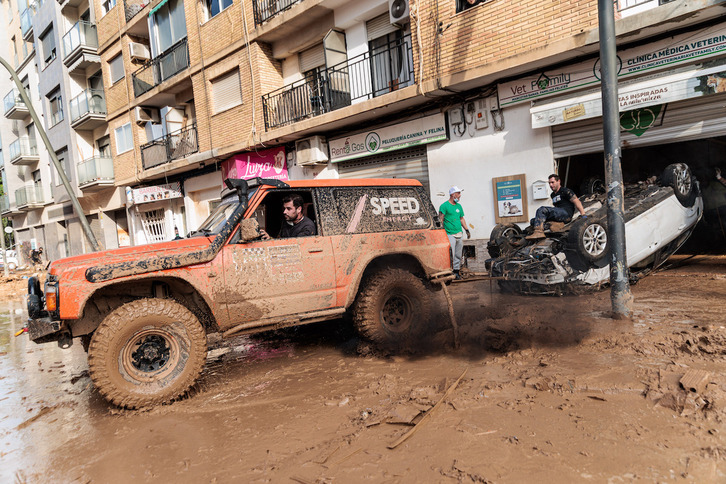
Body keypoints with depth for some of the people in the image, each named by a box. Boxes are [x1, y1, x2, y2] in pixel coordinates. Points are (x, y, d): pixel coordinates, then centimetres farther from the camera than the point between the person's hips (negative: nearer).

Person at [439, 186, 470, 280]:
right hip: (450, 234, -7)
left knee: (458, 255, 10)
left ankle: (456, 271, 18)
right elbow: (441, 220, -8)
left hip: (459, 234, 7)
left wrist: (467, 230, 18)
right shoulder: (444, 206, -6)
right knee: (450, 254, -11)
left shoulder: (459, 206, 16)